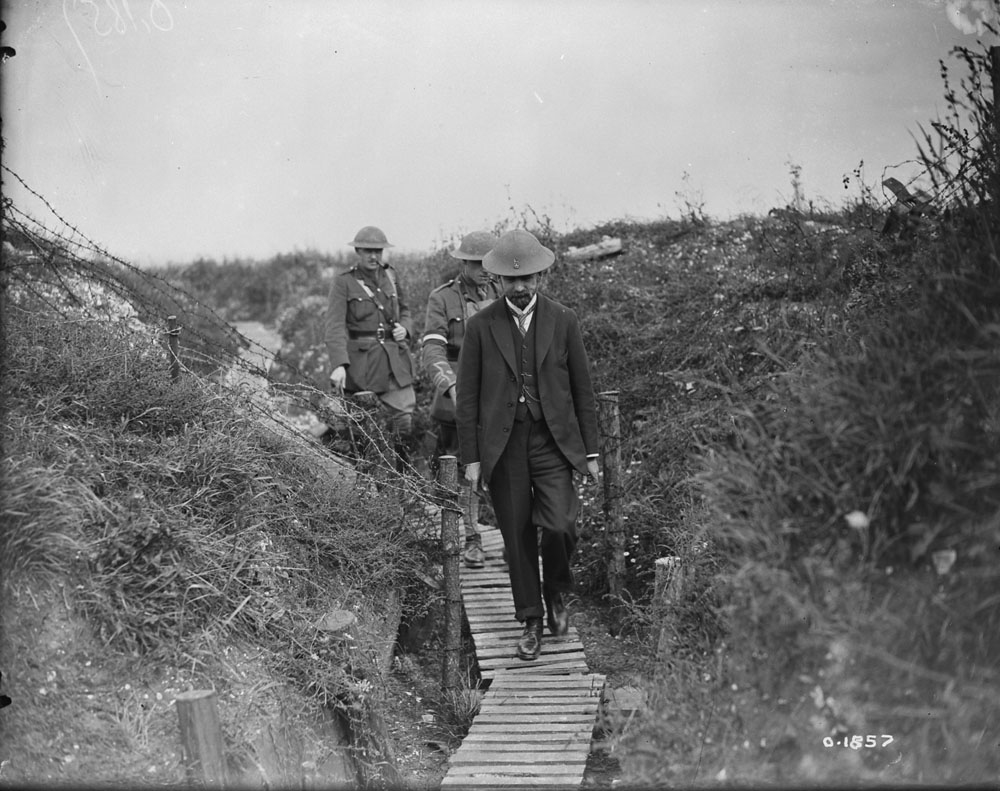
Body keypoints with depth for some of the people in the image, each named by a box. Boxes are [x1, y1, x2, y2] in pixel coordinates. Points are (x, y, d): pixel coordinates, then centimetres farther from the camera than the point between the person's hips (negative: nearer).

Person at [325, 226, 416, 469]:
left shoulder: (389, 275, 11)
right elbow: (335, 326, -13)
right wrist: (339, 364, -26)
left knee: (406, 420, -3)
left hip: (394, 359, 4)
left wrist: (404, 328, 1)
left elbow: (404, 310, 25)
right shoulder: (344, 282, -4)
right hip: (361, 361, -4)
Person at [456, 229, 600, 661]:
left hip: (553, 440, 0)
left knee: (558, 526, -16)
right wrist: (471, 458, -1)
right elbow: (467, 397, 3)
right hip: (502, 445, 0)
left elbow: (582, 389, 8)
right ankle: (530, 622, 20)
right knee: (517, 538, 5)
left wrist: (590, 451, 5)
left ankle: (557, 593, 14)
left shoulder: (563, 321, 5)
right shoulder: (480, 326, 2)